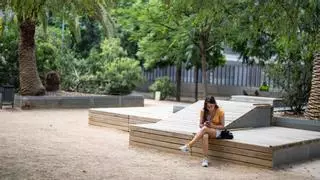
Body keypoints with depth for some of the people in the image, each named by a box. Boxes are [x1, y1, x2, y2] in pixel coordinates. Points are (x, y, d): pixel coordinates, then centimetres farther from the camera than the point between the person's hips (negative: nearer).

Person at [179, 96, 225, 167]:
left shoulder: (220, 111, -12)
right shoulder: (203, 111, -4)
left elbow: (222, 126, -8)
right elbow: (200, 125, 0)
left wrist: (212, 125, -24)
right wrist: (204, 125, -24)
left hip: (216, 131, -2)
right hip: (206, 130, 2)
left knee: (204, 129, -37)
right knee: (205, 136, -39)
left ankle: (188, 145, -39)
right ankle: (205, 159, -38)